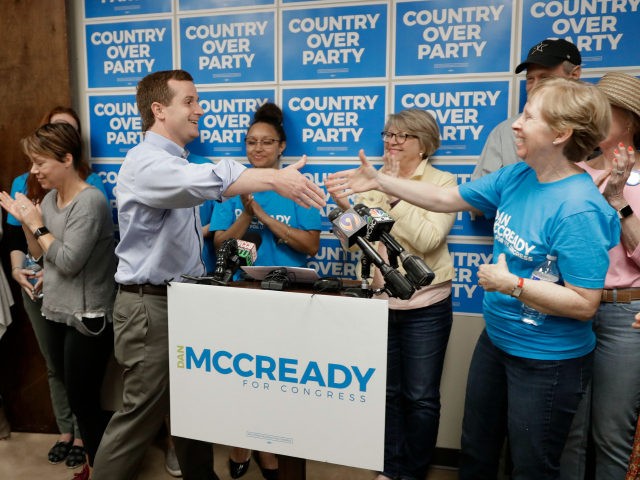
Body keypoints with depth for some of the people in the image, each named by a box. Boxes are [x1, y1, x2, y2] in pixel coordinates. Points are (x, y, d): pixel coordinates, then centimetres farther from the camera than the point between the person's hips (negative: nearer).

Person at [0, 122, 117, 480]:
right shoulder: (50, 197, 7)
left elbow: (68, 262, -20)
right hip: (58, 313, 8)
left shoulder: (90, 201, -17)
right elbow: (40, 254, 14)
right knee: (77, 397, 16)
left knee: (83, 400, 3)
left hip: (88, 318, -8)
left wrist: (38, 225, -13)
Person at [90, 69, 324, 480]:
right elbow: (203, 180, -40)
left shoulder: (176, 163, 15)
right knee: (144, 412, 3)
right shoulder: (147, 162, -18)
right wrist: (274, 178, -46)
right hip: (151, 305, -9)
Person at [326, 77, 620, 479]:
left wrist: (511, 284, -27)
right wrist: (379, 181, 1)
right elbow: (448, 198, 4)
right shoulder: (516, 177, -4)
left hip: (547, 361, -7)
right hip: (495, 341, 8)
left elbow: (584, 304, -24)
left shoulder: (579, 210, -27)